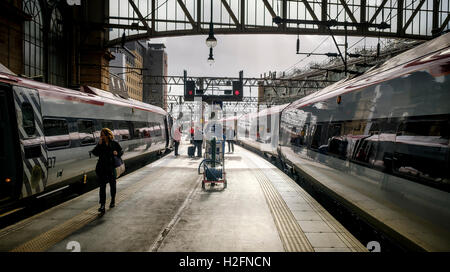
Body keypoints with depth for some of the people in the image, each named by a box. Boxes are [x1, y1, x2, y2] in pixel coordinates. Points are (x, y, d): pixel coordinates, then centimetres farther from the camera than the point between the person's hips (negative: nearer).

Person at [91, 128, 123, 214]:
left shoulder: (114, 143, 0)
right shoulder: (100, 143, 4)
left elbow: (121, 151, 6)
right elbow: (96, 153, -4)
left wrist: (117, 153, -15)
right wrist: (99, 144, -13)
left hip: (111, 167, 0)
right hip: (101, 168, 1)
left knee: (112, 184, 14)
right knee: (102, 186, -6)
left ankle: (113, 200, 35)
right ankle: (102, 205, -7)